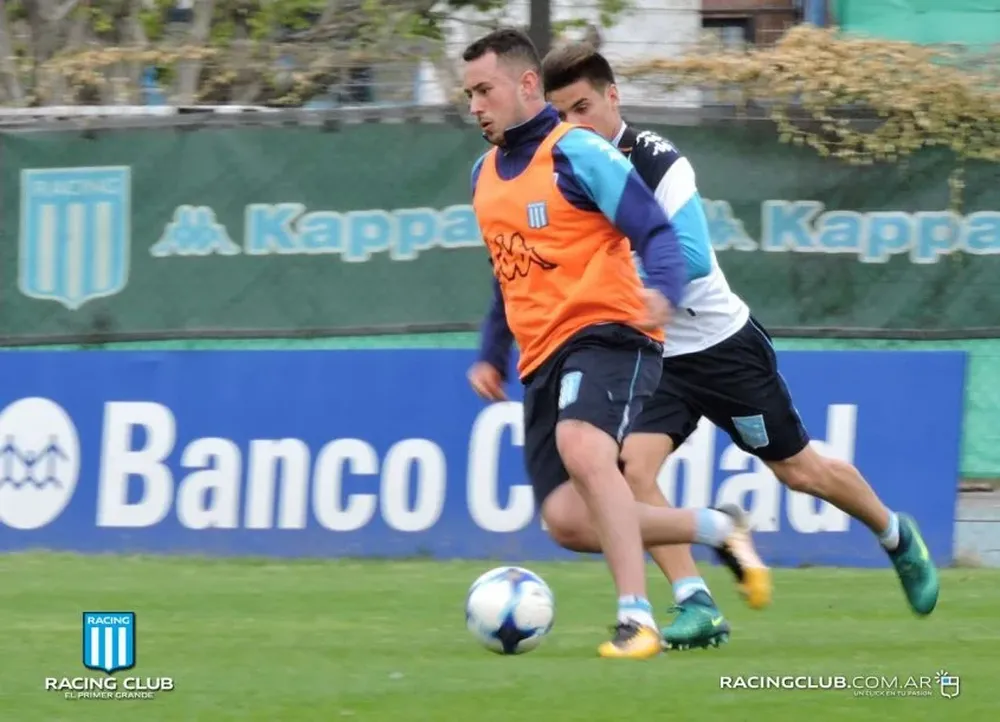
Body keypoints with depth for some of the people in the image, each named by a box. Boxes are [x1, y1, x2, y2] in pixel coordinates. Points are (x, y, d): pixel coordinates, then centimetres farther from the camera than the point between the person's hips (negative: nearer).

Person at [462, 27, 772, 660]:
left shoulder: (577, 153, -8)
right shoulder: (485, 173, 16)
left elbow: (657, 233, -13)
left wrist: (662, 291, -32)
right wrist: (492, 356, 25)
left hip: (606, 333, -7)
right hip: (543, 358, 8)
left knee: (582, 451, -35)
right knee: (568, 520, -7)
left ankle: (637, 619, -31)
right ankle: (717, 529, 14)